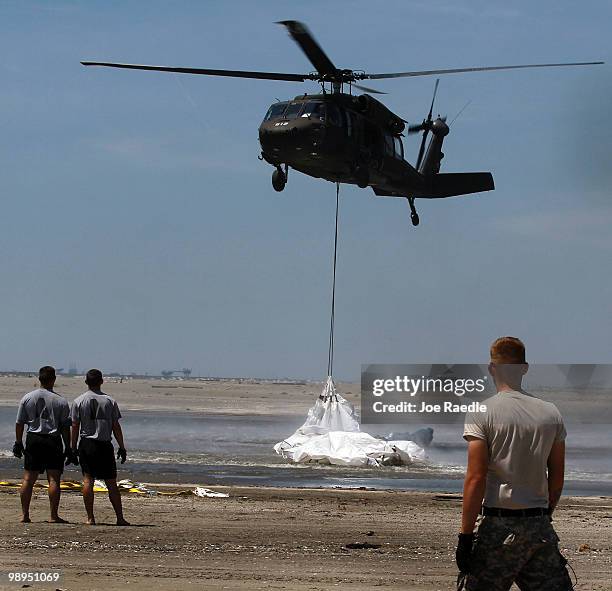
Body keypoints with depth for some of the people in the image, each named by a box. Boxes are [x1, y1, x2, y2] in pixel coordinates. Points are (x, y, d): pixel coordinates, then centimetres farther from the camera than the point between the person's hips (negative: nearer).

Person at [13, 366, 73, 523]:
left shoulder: (27, 398, 4)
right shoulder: (61, 401, -3)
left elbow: (19, 423, 5)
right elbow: (65, 427, -2)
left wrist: (18, 443, 13)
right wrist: (68, 448, 3)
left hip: (33, 439, 3)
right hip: (53, 440, -3)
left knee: (28, 479, 7)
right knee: (54, 479, -2)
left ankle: (24, 515, 6)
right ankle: (54, 516, -5)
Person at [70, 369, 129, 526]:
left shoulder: (79, 402, 1)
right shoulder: (110, 401, 1)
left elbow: (74, 427, 0)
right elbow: (116, 427, 2)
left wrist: (73, 448, 6)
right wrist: (122, 447, 7)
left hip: (86, 444, 0)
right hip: (105, 445, 0)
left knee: (87, 480, 1)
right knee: (111, 483, 5)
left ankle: (90, 517, -4)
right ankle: (120, 517, 5)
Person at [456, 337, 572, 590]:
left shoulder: (481, 413, -7)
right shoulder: (551, 413, 7)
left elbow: (476, 478, -12)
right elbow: (557, 479, 11)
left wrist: (465, 535, -10)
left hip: (497, 525, -4)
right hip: (539, 526, 4)